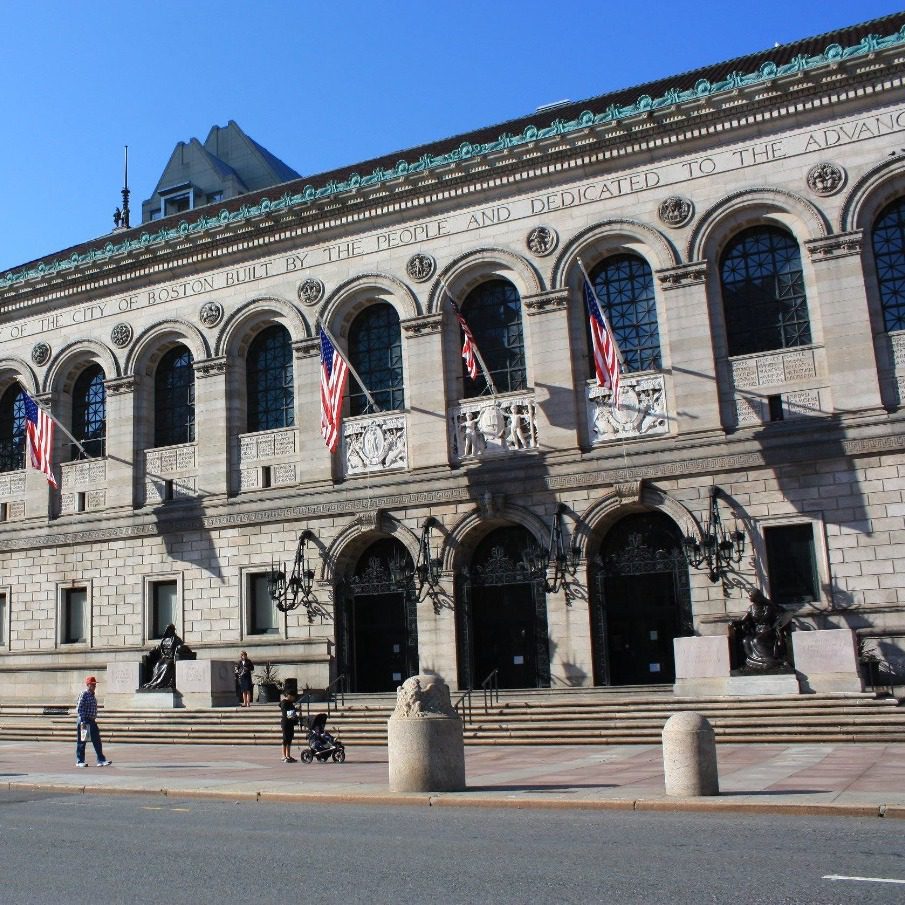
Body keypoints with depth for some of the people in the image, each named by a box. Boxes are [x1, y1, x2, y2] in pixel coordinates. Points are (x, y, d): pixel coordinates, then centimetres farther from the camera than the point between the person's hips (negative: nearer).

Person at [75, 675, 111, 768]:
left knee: (97, 741, 3)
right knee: (81, 742, 3)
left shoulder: (93, 695, 14)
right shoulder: (83, 694, -11)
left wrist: (94, 719, 18)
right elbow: (79, 709, -16)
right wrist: (83, 721, -20)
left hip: (92, 721, 8)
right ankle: (80, 761, 13)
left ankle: (101, 760, 4)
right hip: (84, 721, -8)